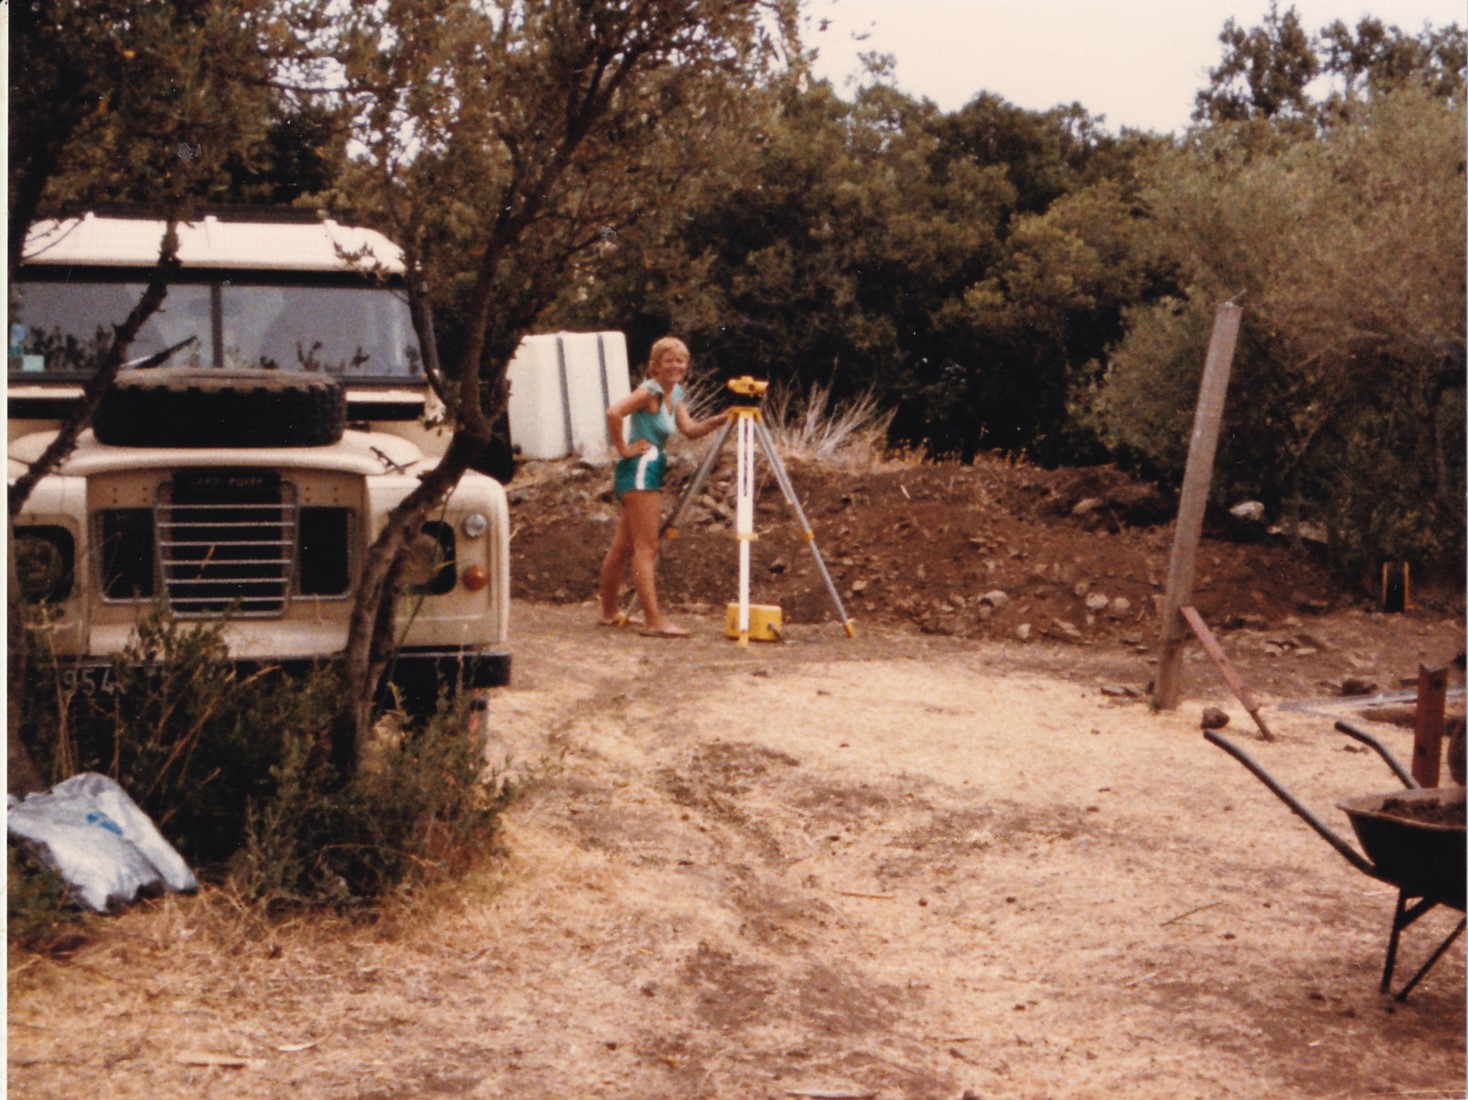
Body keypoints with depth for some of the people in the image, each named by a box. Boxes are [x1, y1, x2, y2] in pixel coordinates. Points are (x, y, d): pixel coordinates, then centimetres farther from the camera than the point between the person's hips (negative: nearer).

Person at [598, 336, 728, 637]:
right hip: (639, 469, -9)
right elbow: (613, 413, -27)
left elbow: (690, 429, 7)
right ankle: (654, 621, -14)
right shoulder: (650, 391, -13)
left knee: (623, 546, 16)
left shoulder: (675, 394, 14)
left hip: (651, 472, 9)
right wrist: (623, 448, -20)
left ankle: (610, 612, 25)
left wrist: (719, 419, -7)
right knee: (646, 548, -12)